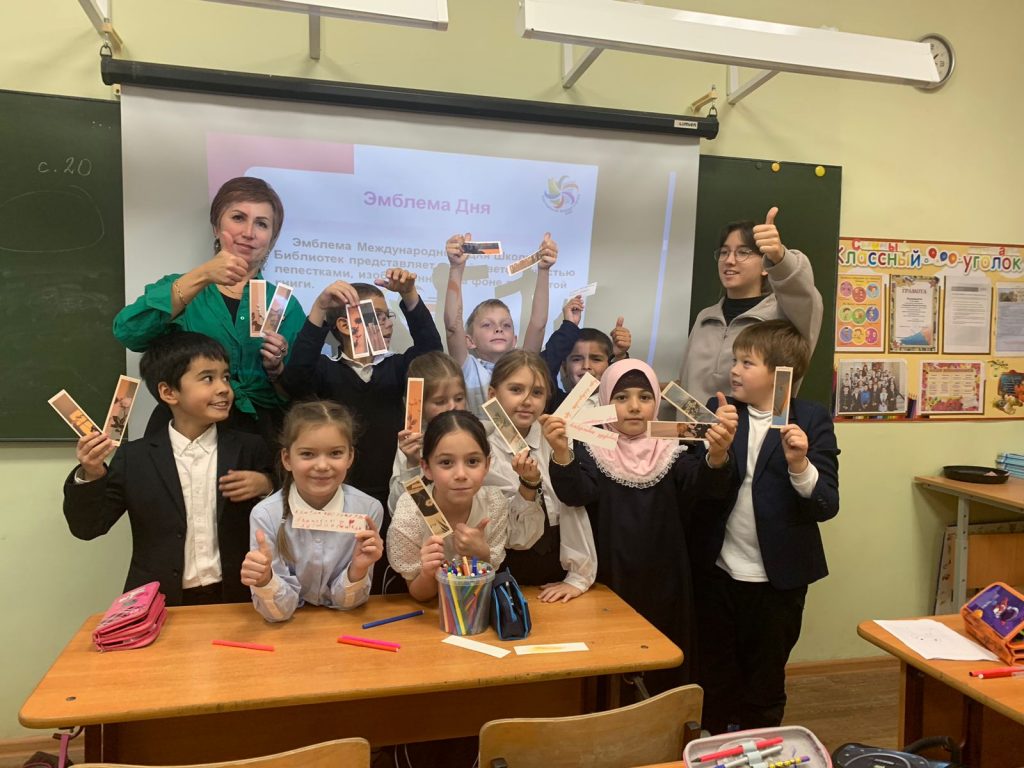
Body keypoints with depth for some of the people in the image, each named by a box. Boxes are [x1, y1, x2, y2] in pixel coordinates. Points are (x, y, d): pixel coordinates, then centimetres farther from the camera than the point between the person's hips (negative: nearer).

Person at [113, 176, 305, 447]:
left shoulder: (285, 305, 9)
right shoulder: (182, 289, 10)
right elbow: (128, 333, -10)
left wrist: (275, 368, -10)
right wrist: (202, 276, -17)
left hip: (259, 434, 1)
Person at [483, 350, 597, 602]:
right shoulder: (483, 451, -9)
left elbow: (574, 508, -5)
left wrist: (579, 577, -8)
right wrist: (529, 483, -23)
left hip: (559, 576, 1)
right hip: (508, 578, -1)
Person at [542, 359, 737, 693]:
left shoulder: (672, 452, 2)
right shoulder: (592, 451, -4)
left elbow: (705, 485, -17)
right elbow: (576, 494, -23)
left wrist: (718, 454, -40)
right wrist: (561, 453, -45)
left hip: (665, 586, 2)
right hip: (609, 586, -2)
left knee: (667, 679, 14)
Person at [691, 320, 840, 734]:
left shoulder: (811, 420, -8)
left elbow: (826, 506, -13)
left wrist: (799, 464, -29)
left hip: (777, 580, -2)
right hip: (717, 572, 2)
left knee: (764, 691, 18)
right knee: (714, 685, 17)